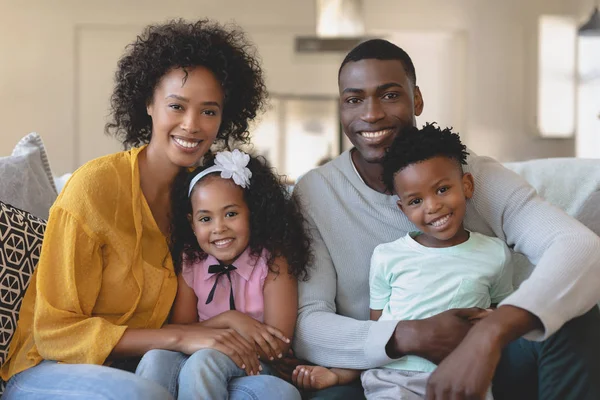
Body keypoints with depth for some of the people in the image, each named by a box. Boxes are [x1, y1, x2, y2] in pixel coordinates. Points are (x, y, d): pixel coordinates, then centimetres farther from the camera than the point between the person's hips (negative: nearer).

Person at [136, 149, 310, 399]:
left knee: (205, 359, -34)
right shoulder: (189, 263, 2)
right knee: (157, 358, -29)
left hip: (252, 368, -3)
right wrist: (229, 319, -18)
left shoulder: (273, 262, -9)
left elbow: (278, 345, -16)